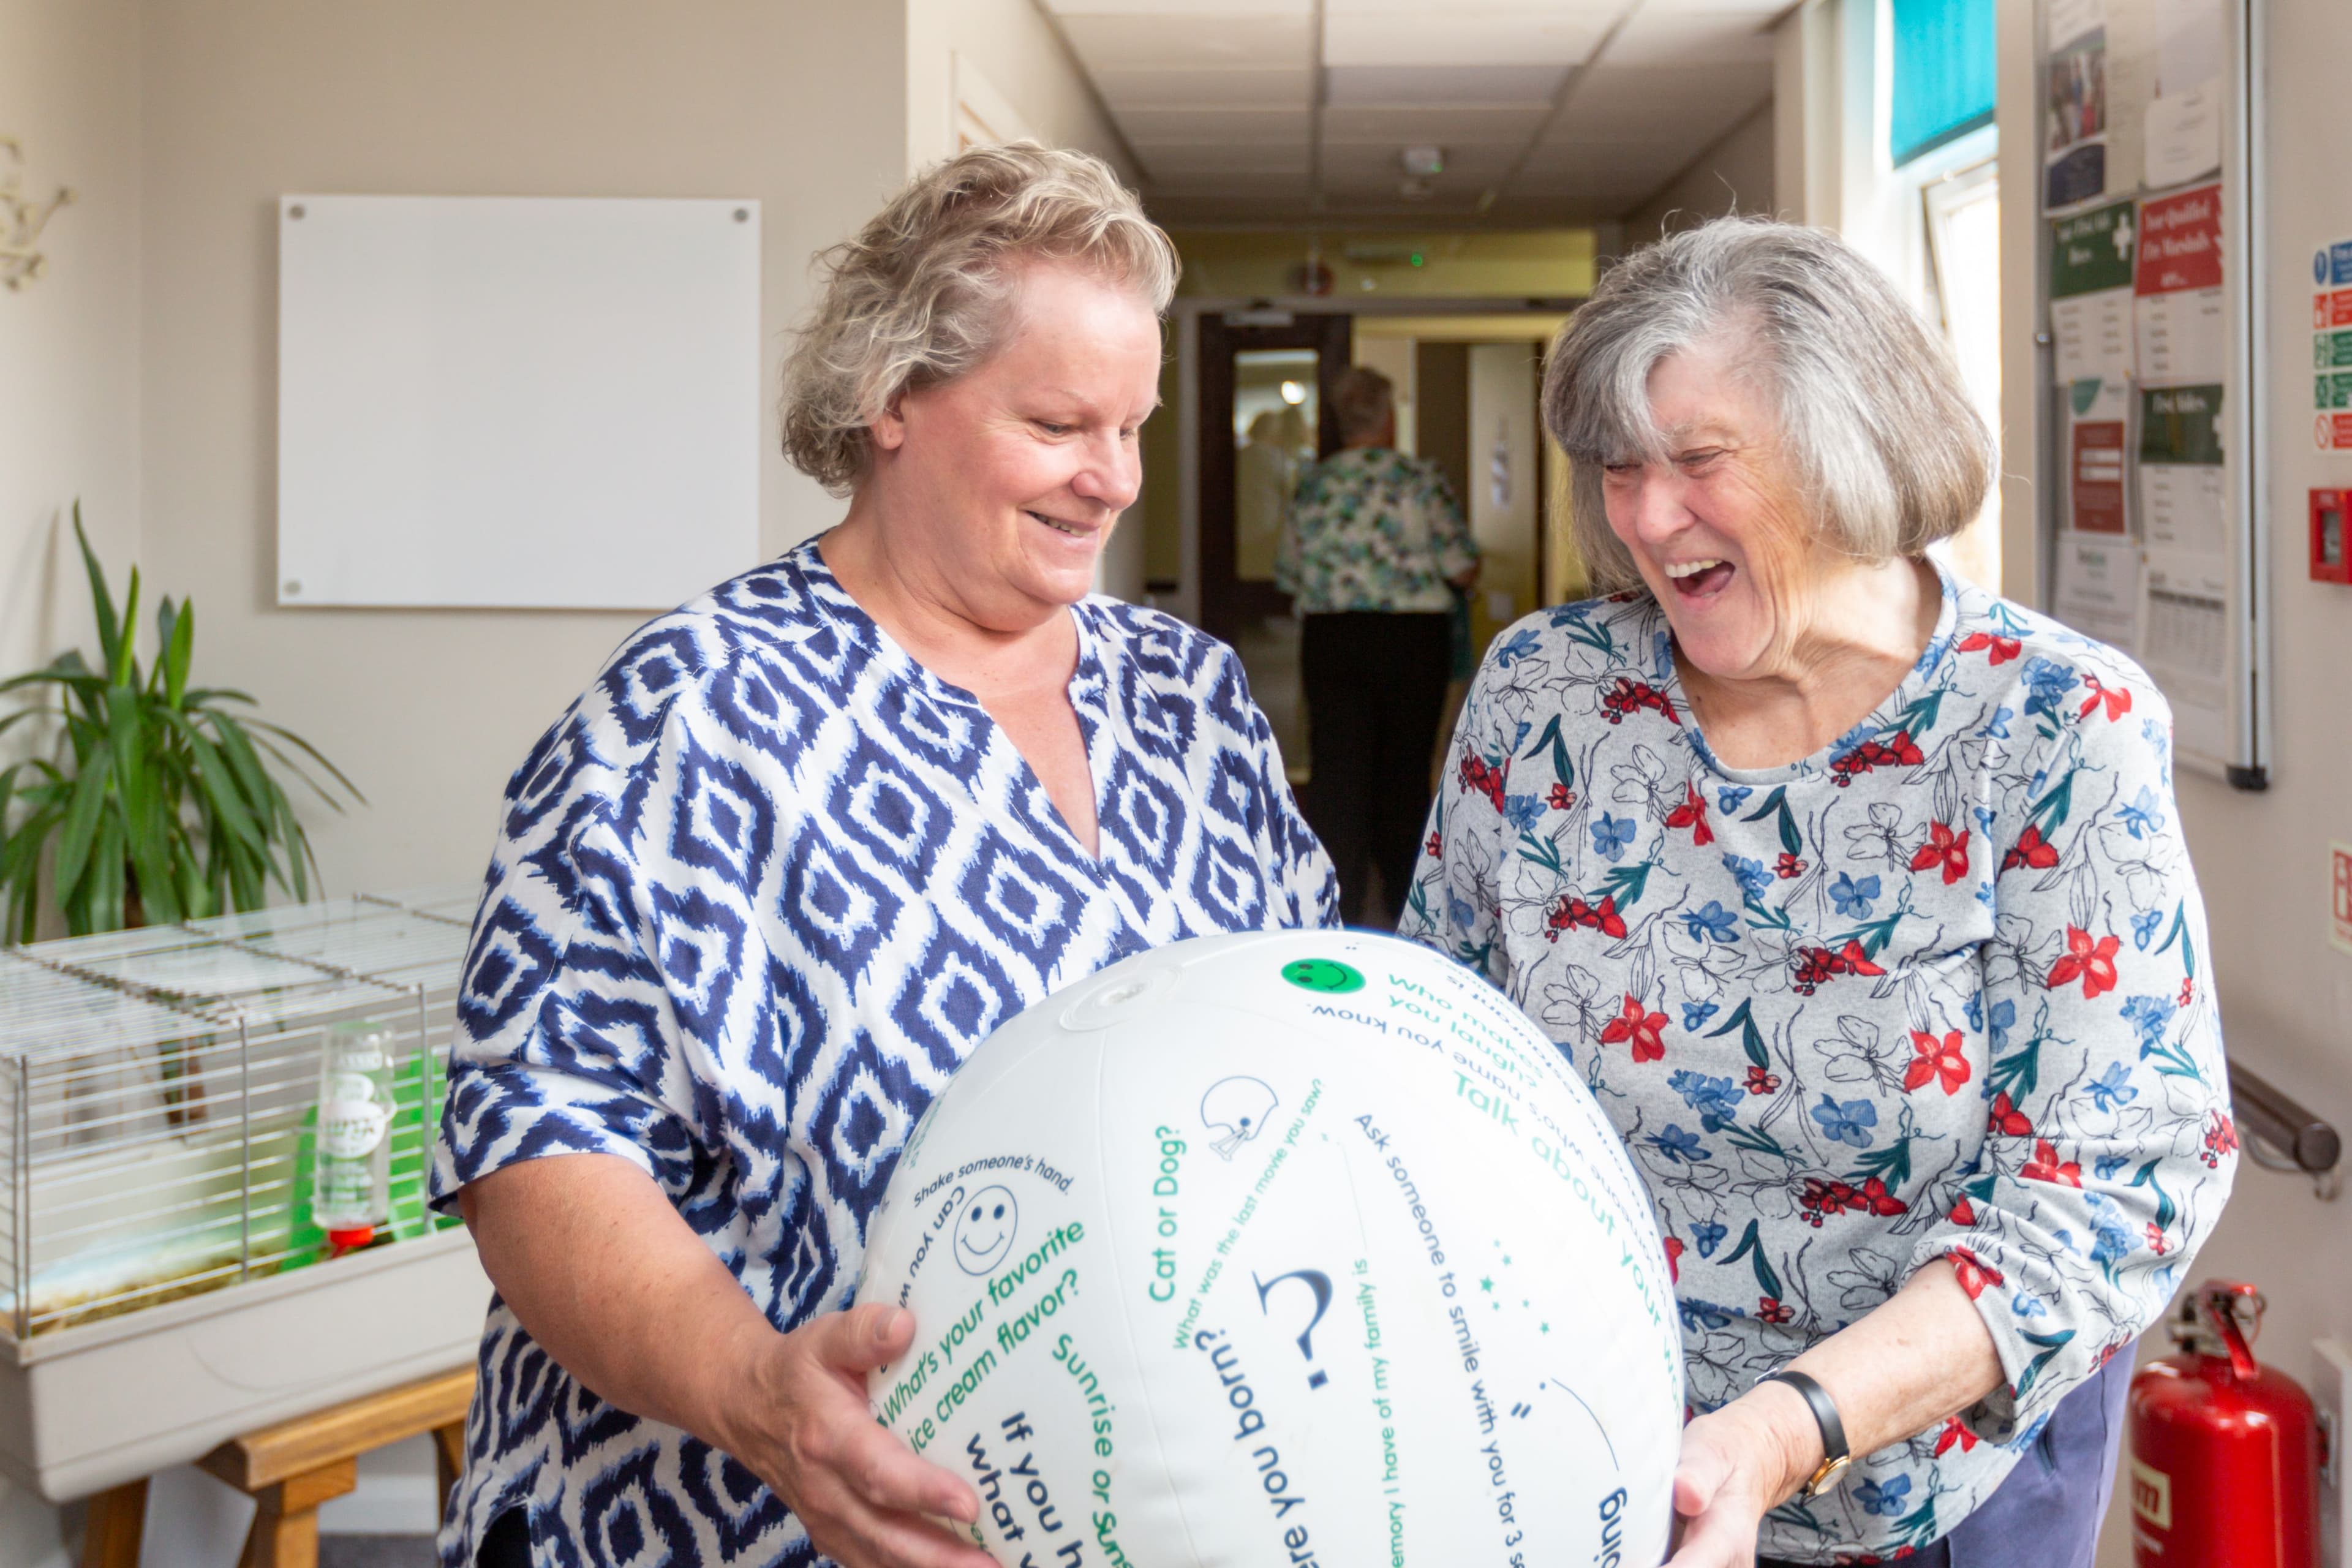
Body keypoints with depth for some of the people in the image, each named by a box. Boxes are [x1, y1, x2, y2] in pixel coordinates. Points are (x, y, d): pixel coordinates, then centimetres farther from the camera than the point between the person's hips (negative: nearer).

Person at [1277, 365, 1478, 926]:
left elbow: (1289, 577, 9)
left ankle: (1340, 902, -4)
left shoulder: (1310, 485, 4)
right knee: (1403, 770, 10)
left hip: (1328, 641, 2)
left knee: (1336, 770, 2)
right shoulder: (1422, 479, -5)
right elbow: (1463, 568, -6)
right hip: (1412, 640, -2)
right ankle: (1398, 905, 22)